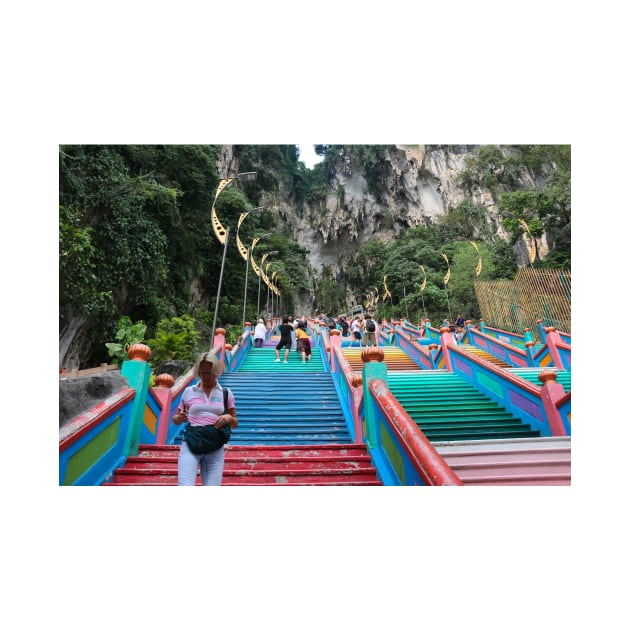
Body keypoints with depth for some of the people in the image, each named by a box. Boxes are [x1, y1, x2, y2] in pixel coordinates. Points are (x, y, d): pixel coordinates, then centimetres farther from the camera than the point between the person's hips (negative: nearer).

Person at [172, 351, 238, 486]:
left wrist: (229, 418, -12)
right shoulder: (189, 391, 7)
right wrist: (180, 418, -7)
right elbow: (175, 419, 16)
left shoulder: (226, 393, 7)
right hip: (190, 445, 0)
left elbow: (235, 424, 11)